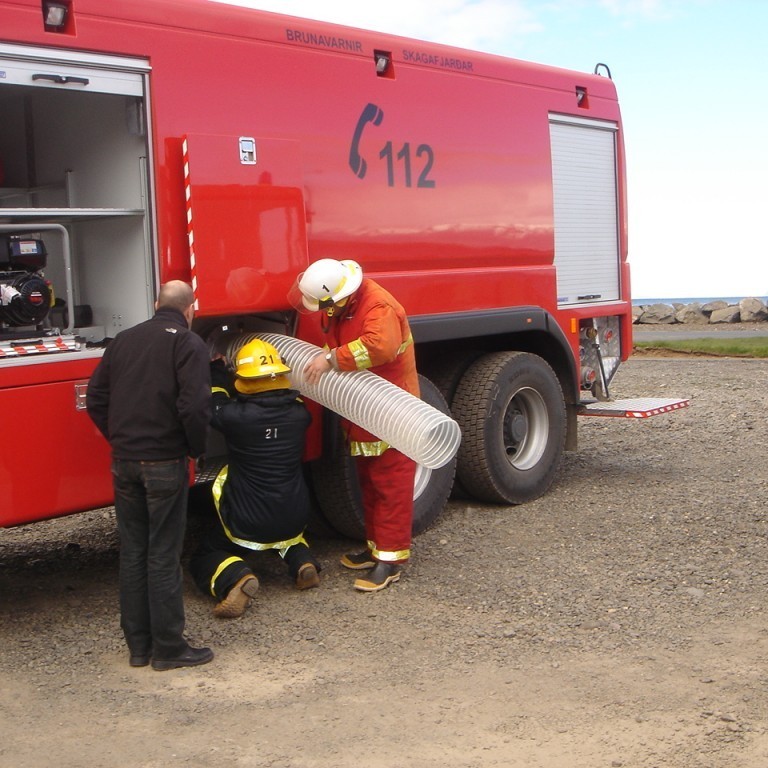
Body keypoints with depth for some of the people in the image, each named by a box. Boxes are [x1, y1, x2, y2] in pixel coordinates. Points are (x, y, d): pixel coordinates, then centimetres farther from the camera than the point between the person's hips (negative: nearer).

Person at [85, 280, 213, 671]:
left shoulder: (123, 340, 11)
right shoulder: (189, 344, -8)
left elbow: (96, 399, 10)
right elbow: (194, 406, -19)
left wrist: (120, 440, 16)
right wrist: (196, 449, -4)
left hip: (124, 462, 6)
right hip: (165, 463, -5)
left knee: (132, 553, 13)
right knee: (163, 556, 1)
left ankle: (138, 645, 21)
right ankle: (169, 649, 9)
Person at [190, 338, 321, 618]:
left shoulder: (236, 416, -21)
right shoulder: (298, 413, -9)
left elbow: (214, 403, 3)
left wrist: (216, 366, 20)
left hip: (246, 524, -4)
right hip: (295, 520, 5)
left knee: (203, 560, 17)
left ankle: (236, 579, -16)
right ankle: (302, 560, 9)